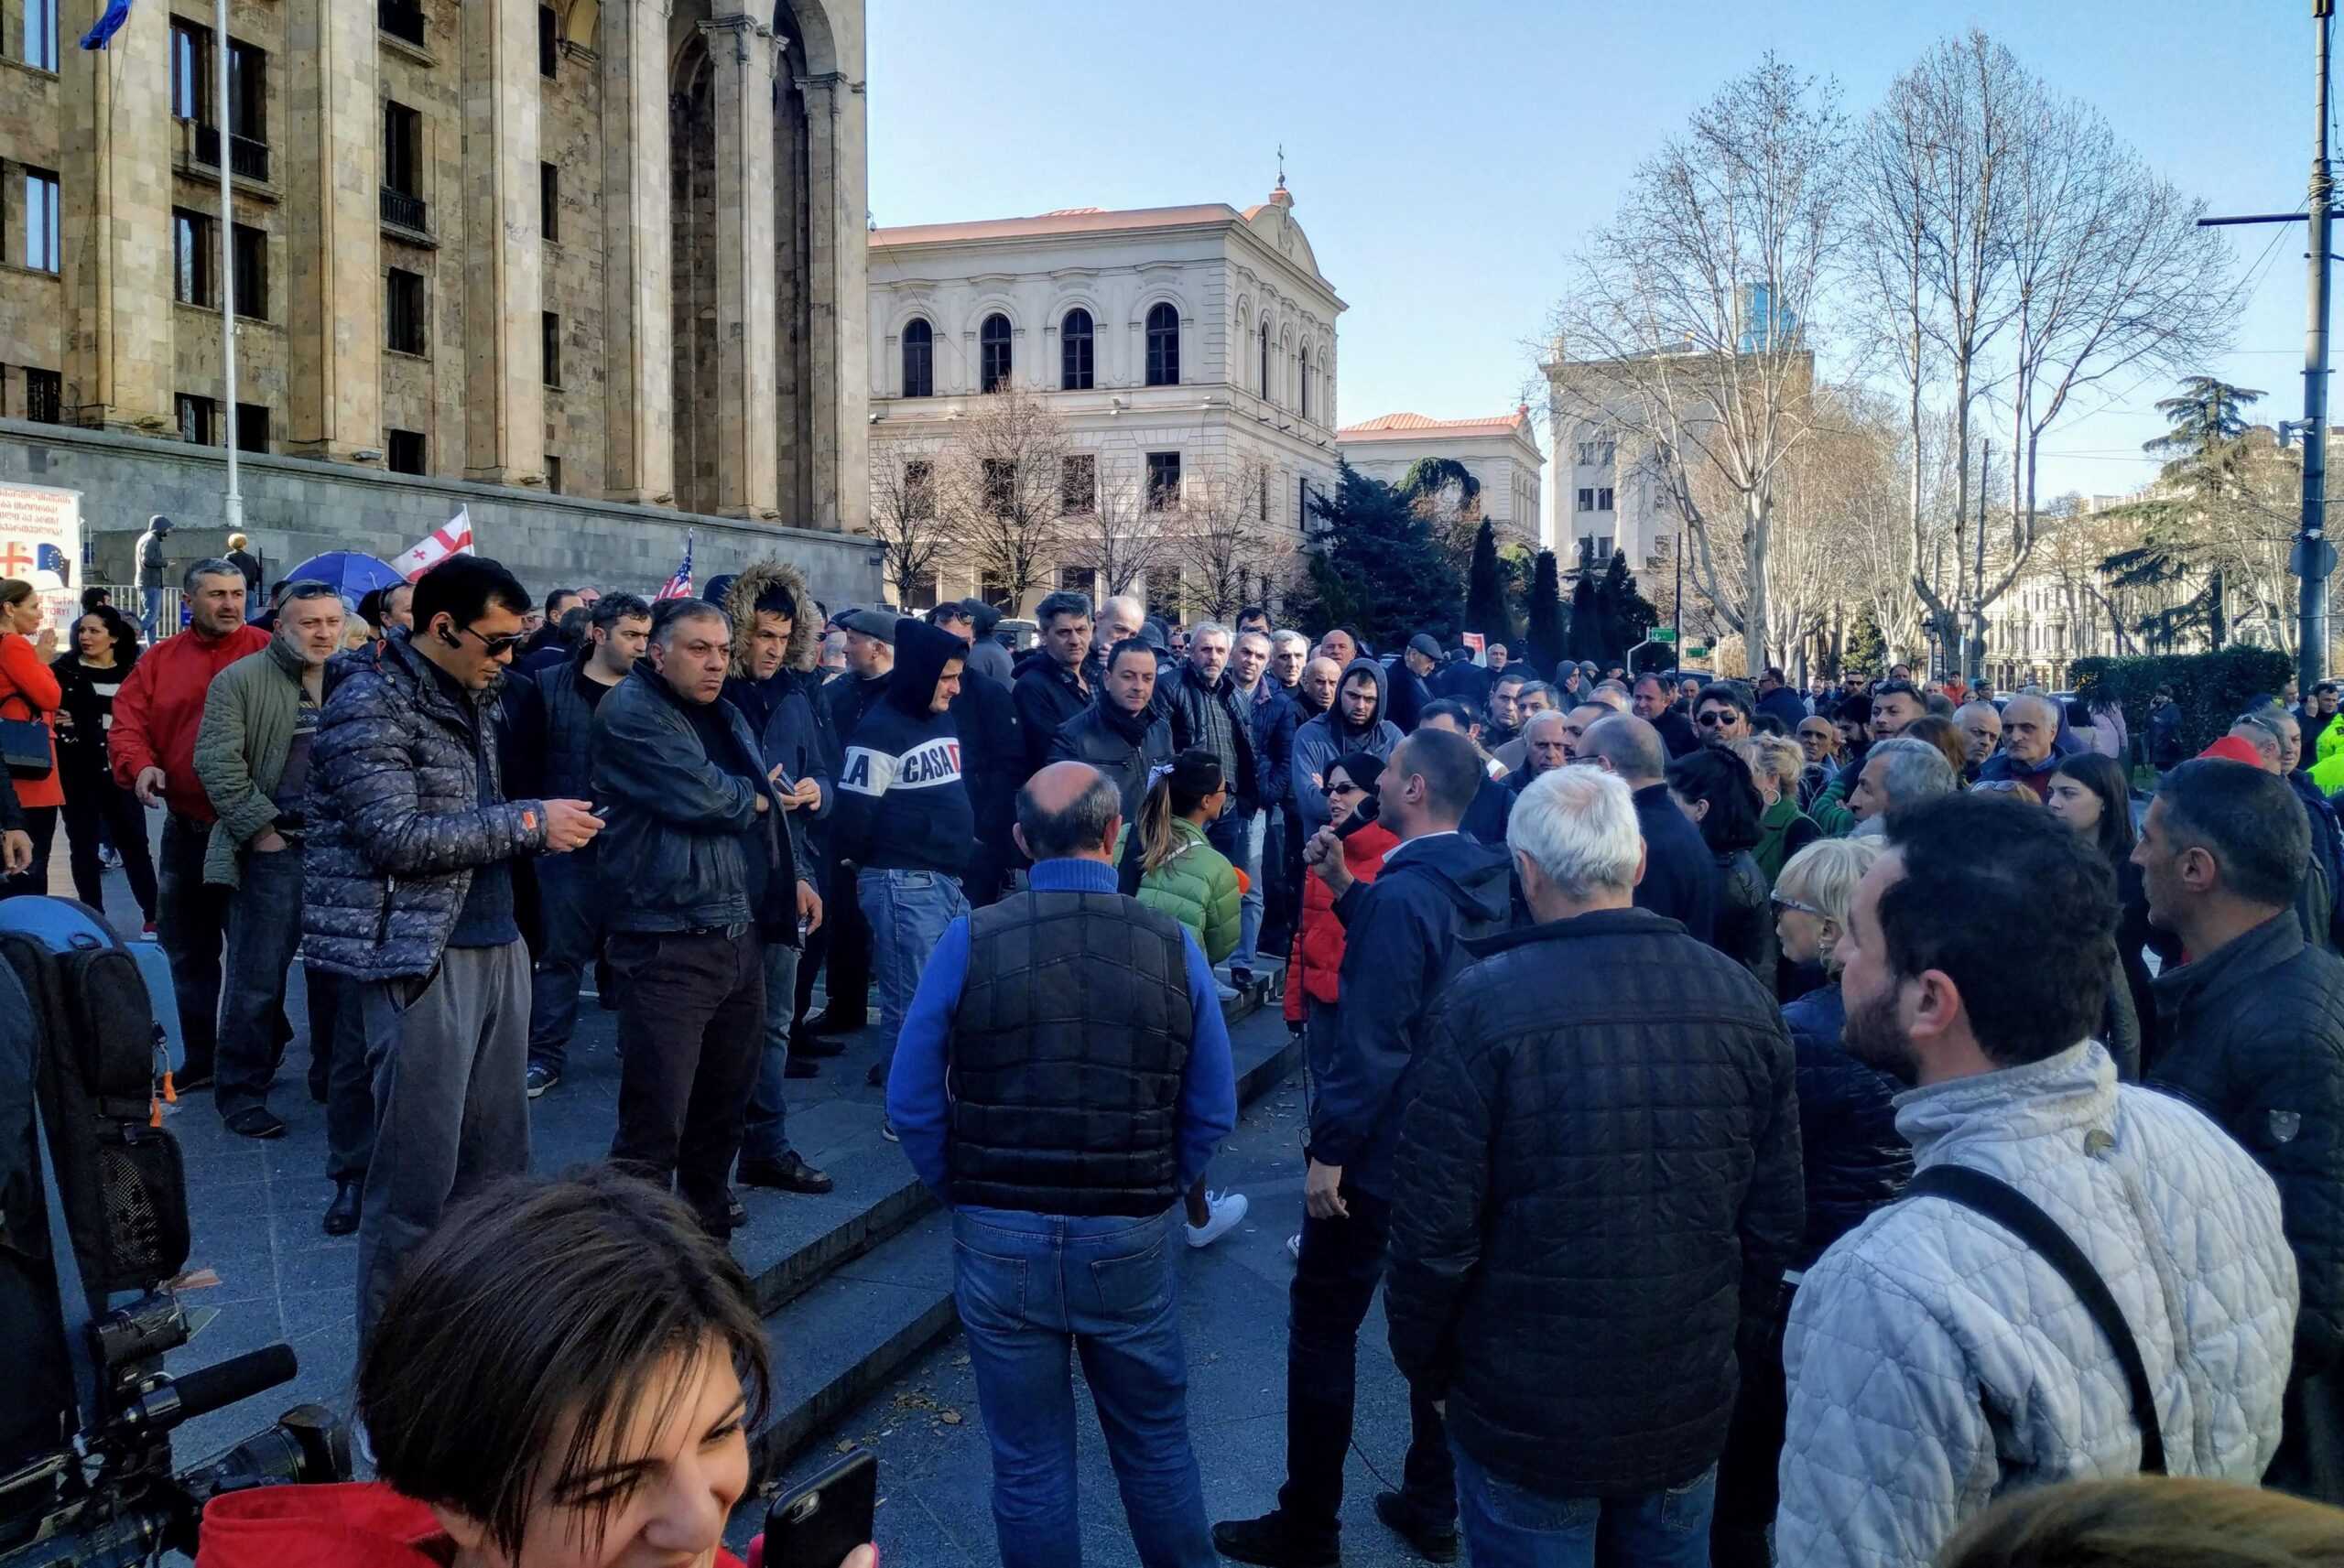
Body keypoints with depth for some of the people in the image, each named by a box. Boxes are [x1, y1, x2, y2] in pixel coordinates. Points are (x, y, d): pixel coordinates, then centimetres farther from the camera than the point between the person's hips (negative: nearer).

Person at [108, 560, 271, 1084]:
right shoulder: (160, 660, 7)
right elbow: (127, 724, 3)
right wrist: (140, 765, -17)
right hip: (185, 828, 5)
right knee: (186, 948, 15)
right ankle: (200, 1058, 29)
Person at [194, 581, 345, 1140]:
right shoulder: (240, 681, -2)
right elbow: (217, 763, -8)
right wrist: (261, 830, -12)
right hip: (273, 849, -4)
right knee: (258, 977, -1)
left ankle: (335, 1076, 26)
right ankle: (241, 1091, 11)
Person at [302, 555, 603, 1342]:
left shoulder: (472, 698, 16)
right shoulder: (369, 706, -10)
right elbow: (395, 837, -19)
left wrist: (553, 826, 9)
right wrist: (528, 822, -17)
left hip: (497, 945, 8)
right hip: (421, 959, -8)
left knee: (498, 1160, 12)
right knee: (418, 1171, -1)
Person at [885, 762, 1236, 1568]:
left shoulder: (970, 939, -11)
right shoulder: (1173, 946, -7)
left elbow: (911, 1102, -7)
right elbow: (1212, 1114, -3)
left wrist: (969, 1196, 7)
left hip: (1000, 1241, -1)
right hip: (1130, 1242, 1)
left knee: (1029, 1465, 15)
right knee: (1156, 1448, 21)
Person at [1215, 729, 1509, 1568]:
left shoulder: (1403, 893, -25)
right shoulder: (1482, 880, 2)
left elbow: (1371, 1041, -26)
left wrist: (1328, 1150, -19)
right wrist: (1344, 888, 5)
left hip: (1381, 1149, -8)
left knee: (1322, 1328, 5)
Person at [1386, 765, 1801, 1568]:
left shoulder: (1482, 1003, -19)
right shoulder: (1745, 998, -6)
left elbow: (1434, 1229, -16)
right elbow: (1776, 1219, 0)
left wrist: (1424, 1366, 0)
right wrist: (1727, 1338, 16)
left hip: (1526, 1418, -3)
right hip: (1691, 1411, 4)